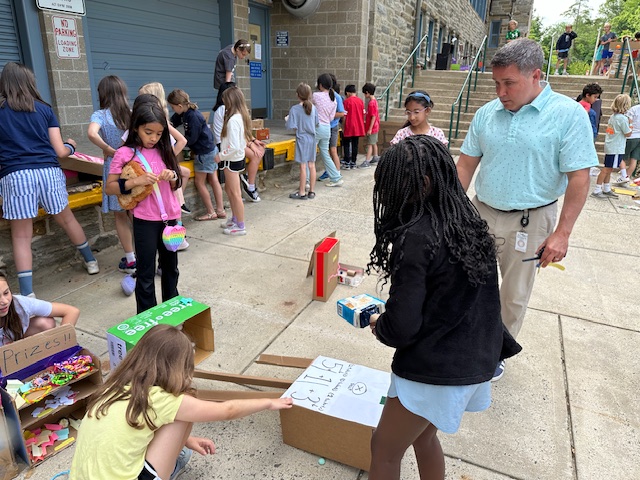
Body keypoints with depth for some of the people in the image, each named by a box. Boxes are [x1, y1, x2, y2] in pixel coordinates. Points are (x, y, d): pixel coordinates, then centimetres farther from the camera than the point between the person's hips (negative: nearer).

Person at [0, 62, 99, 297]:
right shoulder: (44, 109, 10)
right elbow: (60, 151, 9)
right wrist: (71, 146, 30)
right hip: (48, 172, 2)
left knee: (21, 237, 4)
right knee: (67, 219, 23)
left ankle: (27, 295, 2)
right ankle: (90, 261, 41)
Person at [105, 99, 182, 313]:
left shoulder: (163, 150, 5)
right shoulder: (125, 154, -8)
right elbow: (110, 187, -7)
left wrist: (172, 176, -11)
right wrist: (135, 181, -22)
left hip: (170, 216, 5)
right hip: (145, 221, -5)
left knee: (170, 266, 18)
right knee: (146, 272, 4)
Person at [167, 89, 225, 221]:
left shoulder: (193, 117, -23)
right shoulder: (185, 113, 4)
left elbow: (191, 138, -20)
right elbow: (173, 122, 17)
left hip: (204, 152, -10)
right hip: (210, 149, 10)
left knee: (200, 182, 0)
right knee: (213, 180, 11)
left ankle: (211, 212, 8)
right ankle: (220, 210, 17)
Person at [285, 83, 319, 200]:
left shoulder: (294, 109, -13)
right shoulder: (313, 108, 2)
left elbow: (292, 127, -15)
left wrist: (287, 120, 3)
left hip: (302, 139, -5)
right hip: (312, 139, 5)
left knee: (303, 166, -1)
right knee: (311, 165, 8)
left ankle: (302, 193, 5)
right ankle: (312, 191, 16)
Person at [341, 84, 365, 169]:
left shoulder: (347, 101, -9)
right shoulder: (360, 100, 4)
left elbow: (344, 115, -9)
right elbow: (363, 114, 8)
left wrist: (343, 127, -1)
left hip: (349, 127, -4)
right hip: (358, 127, 4)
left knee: (347, 145, 7)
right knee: (355, 145, 9)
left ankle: (347, 163, 4)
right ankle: (353, 163, 13)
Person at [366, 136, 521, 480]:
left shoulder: (416, 237, -25)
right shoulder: (467, 221, 1)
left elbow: (402, 326, -24)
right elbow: (476, 298, 10)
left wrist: (378, 325, -3)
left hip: (435, 371, -8)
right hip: (477, 360, 8)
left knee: (385, 449, 14)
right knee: (423, 436, 28)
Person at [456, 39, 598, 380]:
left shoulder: (568, 115, -12)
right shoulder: (486, 113, -1)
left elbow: (578, 178, -13)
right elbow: (466, 164, 4)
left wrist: (562, 233, -16)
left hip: (528, 221, -3)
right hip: (481, 213, 4)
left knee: (514, 296, 11)